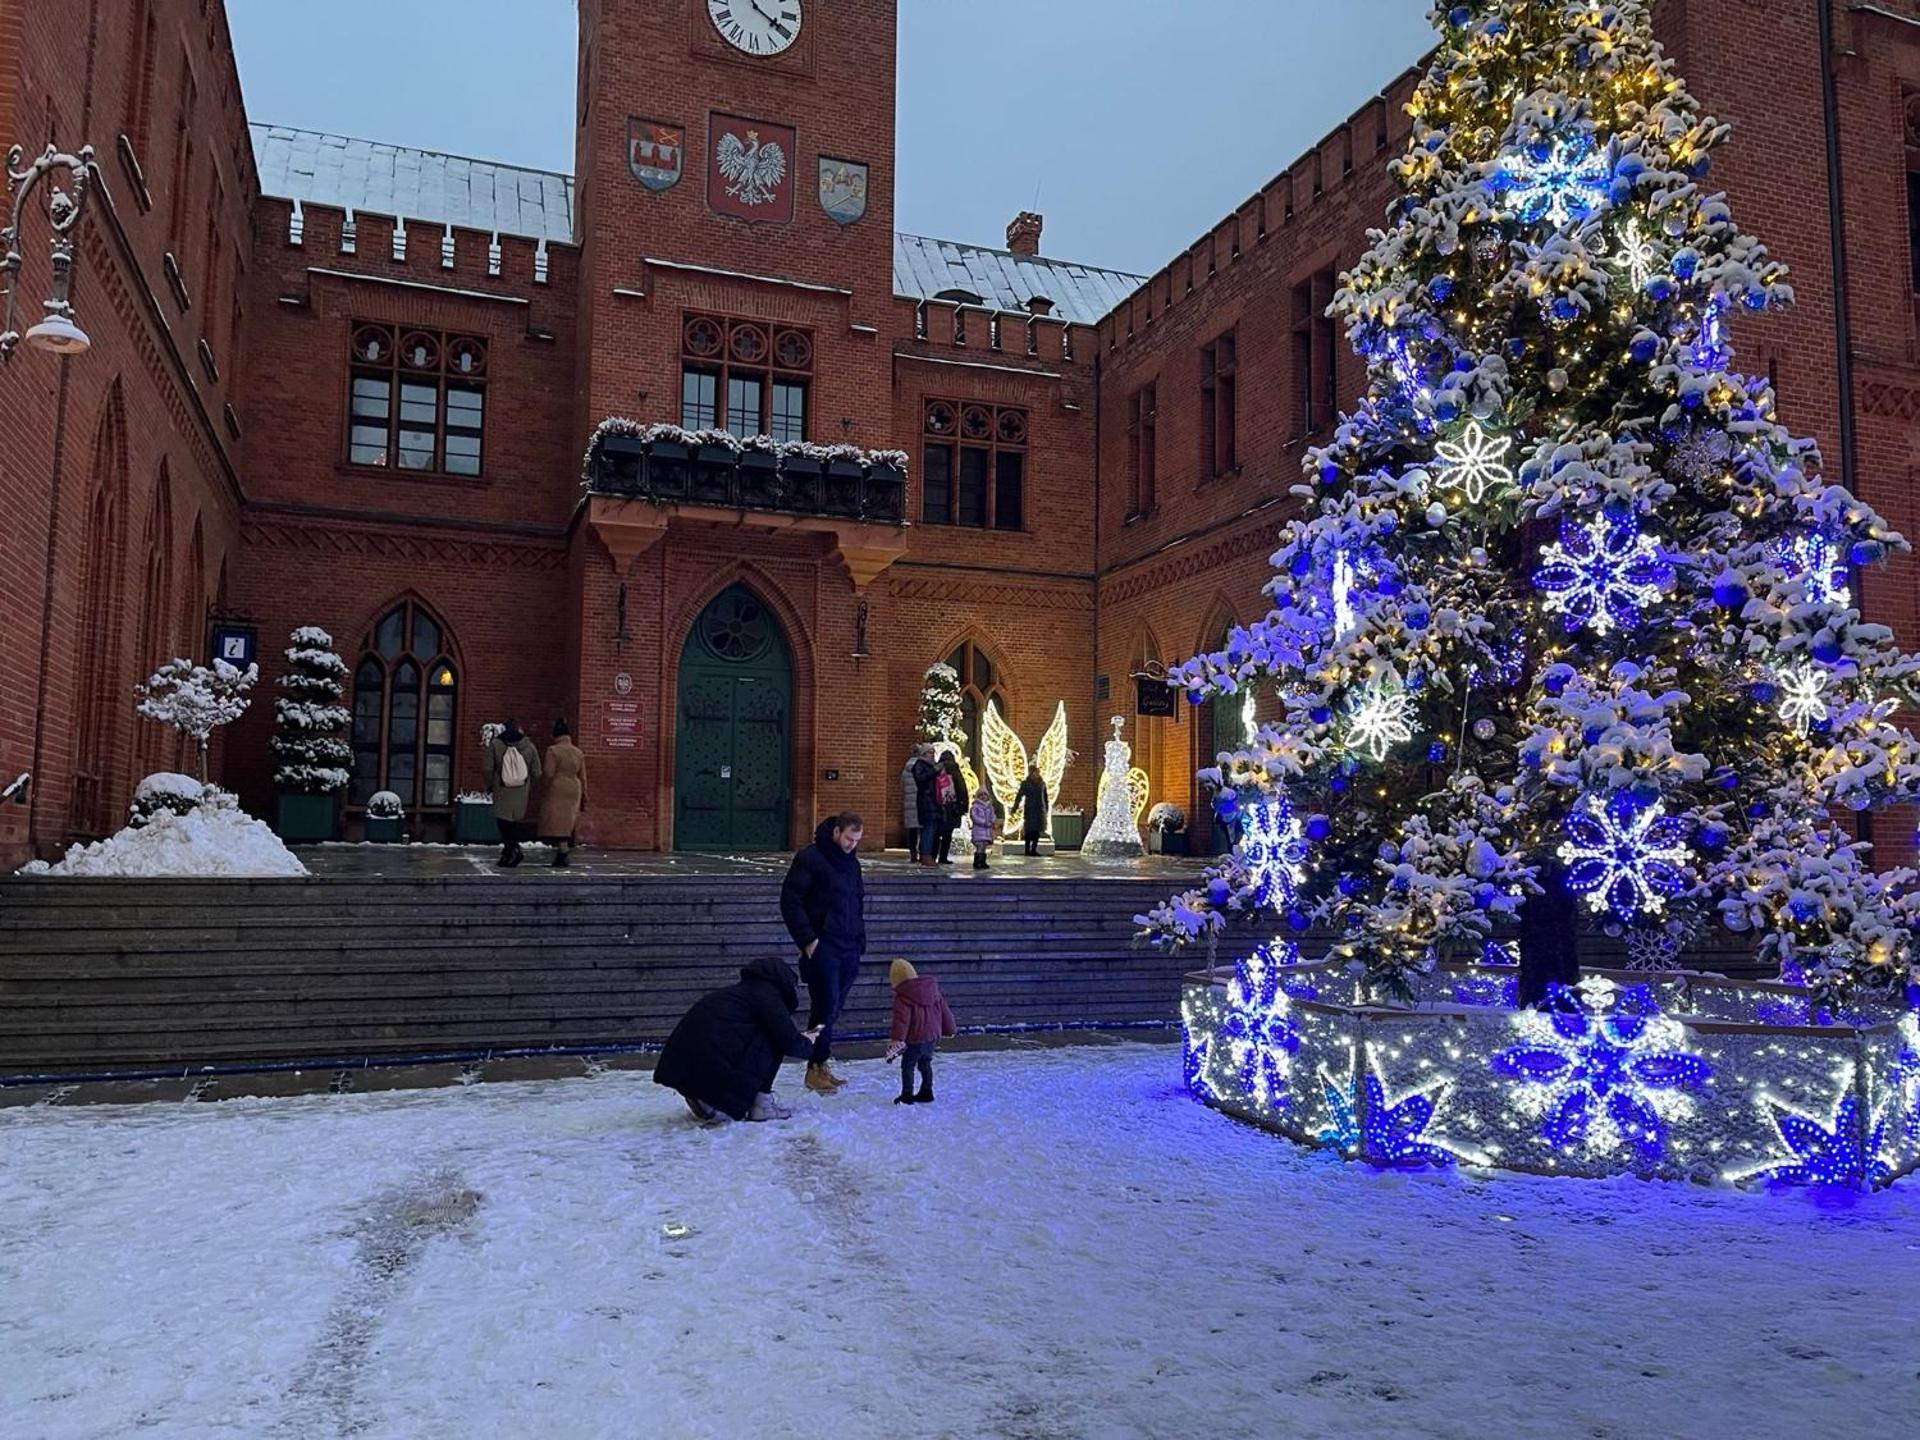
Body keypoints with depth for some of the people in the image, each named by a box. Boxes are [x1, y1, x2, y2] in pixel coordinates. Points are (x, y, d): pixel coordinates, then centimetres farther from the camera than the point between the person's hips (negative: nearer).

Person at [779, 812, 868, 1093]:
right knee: (825, 1005, -9)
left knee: (833, 1008, 8)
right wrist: (807, 940, -14)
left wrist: (859, 940, 16)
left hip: (848, 950, 7)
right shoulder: (810, 858, -6)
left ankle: (821, 1064, 16)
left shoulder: (852, 863, 16)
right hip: (822, 947, -7)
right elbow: (790, 900, -9)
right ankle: (814, 1069, 0)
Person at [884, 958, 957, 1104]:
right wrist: (950, 1029, 23)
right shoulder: (933, 988, 6)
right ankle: (926, 1093, 26)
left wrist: (896, 1039, -25)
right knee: (925, 1064, 20)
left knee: (907, 1065, 6)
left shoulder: (902, 997, -14)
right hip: (932, 1035, 7)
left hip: (915, 1039, -7)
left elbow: (901, 1019, -23)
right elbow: (944, 1010, 13)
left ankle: (907, 1095, 7)